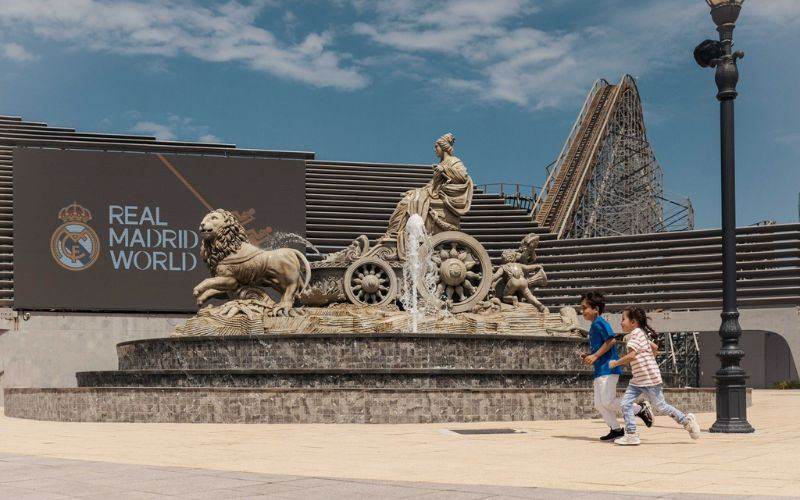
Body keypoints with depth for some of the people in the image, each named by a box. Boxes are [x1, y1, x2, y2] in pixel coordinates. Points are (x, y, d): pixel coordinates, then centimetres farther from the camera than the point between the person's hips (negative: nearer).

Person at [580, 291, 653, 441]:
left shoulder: (599, 323, -10)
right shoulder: (593, 326, 20)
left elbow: (612, 339, -22)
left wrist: (595, 356, -19)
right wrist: (589, 357, 10)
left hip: (608, 368, -10)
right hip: (600, 370, 10)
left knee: (608, 402, -13)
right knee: (599, 404, 6)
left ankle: (640, 409, -1)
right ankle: (616, 429, 11)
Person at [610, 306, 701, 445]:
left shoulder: (636, 333, -16)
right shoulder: (639, 334, 15)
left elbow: (631, 355, -25)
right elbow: (654, 347, 26)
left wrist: (615, 363, -14)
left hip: (650, 379, -10)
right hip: (638, 380, 10)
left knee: (661, 406, 1)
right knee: (625, 403, -2)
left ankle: (687, 421, 16)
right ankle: (631, 435, 0)